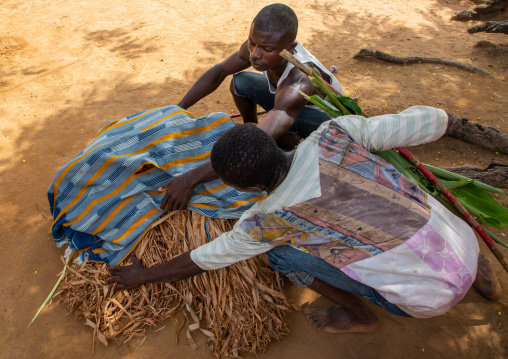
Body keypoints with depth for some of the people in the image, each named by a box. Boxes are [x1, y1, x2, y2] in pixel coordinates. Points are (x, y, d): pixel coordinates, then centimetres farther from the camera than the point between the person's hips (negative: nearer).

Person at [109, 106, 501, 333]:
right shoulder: (334, 133, -12)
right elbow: (435, 121, -6)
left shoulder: (269, 220, -17)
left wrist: (144, 275, 16)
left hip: (429, 296, -5)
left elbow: (208, 257, 0)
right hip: (464, 240, 6)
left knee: (282, 251, -5)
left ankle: (360, 316, 17)